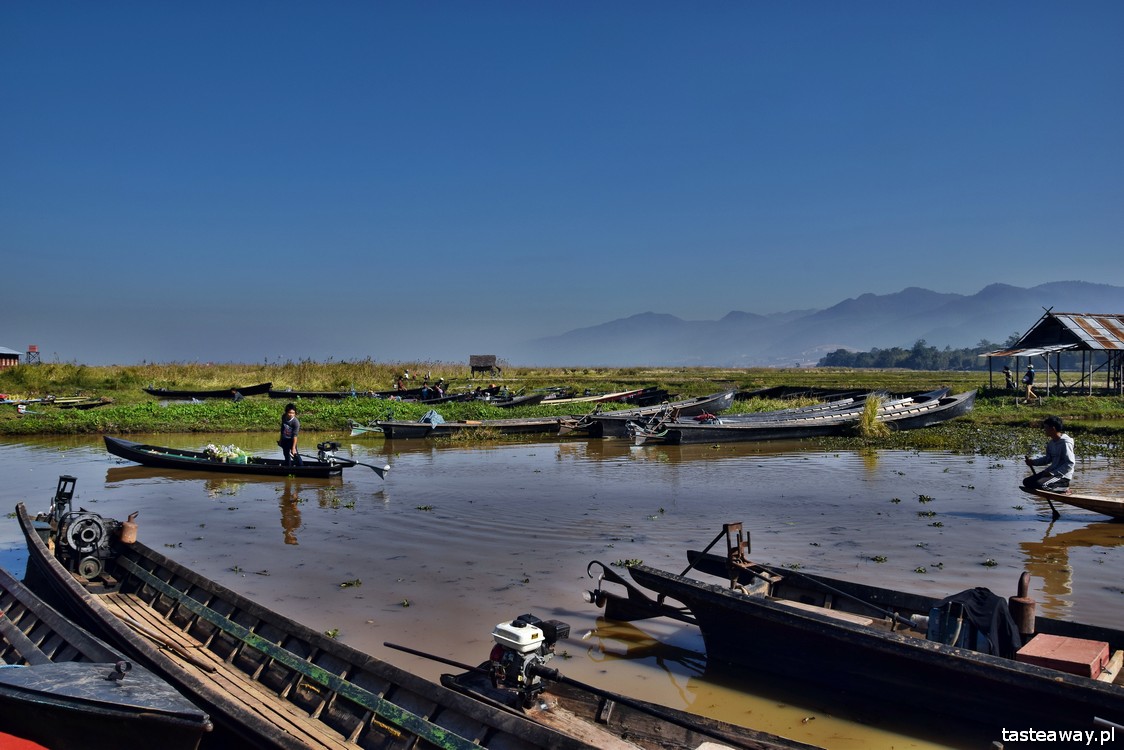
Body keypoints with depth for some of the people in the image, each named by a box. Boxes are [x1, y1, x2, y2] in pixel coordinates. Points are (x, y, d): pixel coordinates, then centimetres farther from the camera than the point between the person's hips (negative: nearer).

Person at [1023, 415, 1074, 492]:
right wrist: (1033, 462, 3)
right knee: (1027, 482, 3)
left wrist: (1053, 473, -23)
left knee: (1040, 484, -30)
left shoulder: (1065, 443, -18)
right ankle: (1057, 487, 5)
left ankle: (1062, 487, -6)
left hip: (1063, 475, -9)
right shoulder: (1051, 443, 8)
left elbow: (1070, 464, -21)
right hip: (1052, 472, 9)